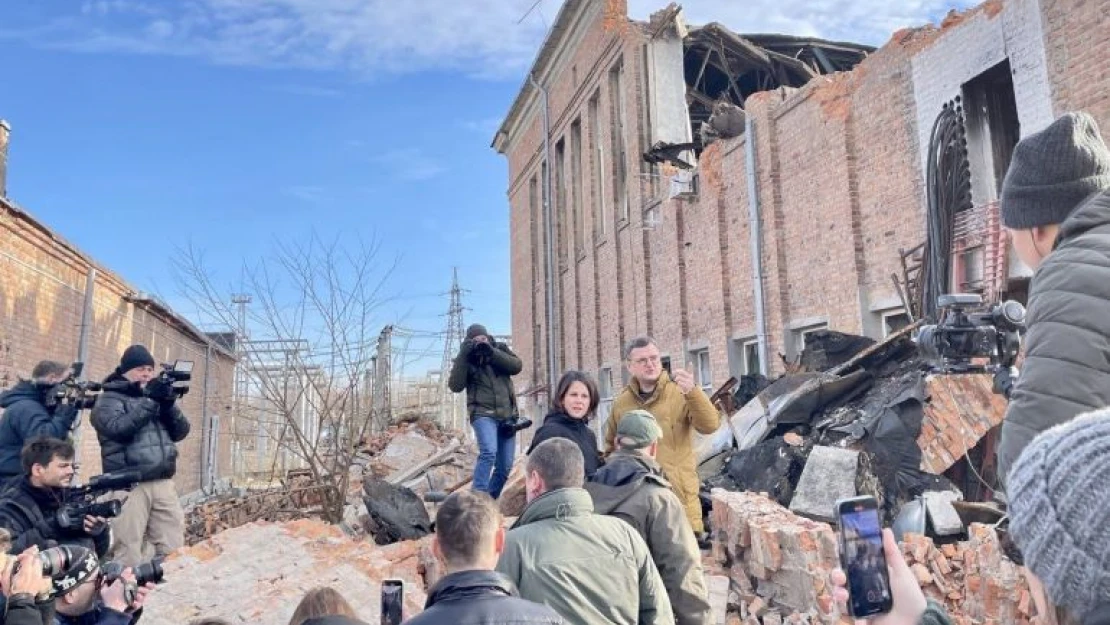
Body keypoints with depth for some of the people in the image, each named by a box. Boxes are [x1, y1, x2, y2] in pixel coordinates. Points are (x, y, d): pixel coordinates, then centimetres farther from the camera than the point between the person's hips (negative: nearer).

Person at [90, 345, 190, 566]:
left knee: (173, 547, 7)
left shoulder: (157, 395, 18)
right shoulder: (109, 399, 3)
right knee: (128, 552, -5)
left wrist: (169, 405, -7)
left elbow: (181, 432, 9)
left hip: (163, 483, 5)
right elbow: (117, 428, -17)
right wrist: (149, 401, -18)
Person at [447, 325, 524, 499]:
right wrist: (463, 356, -17)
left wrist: (491, 351, -17)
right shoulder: (466, 359, 2)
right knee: (488, 452, -29)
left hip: (507, 415, 4)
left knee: (505, 466, 6)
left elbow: (516, 366, -8)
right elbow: (455, 386, -11)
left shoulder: (500, 349, 9)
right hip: (483, 414, -4)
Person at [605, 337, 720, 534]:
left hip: (678, 497, -3)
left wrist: (692, 391, -35)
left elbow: (710, 425, -20)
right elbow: (611, 446, 25)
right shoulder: (621, 403, 10)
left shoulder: (680, 393, -4)